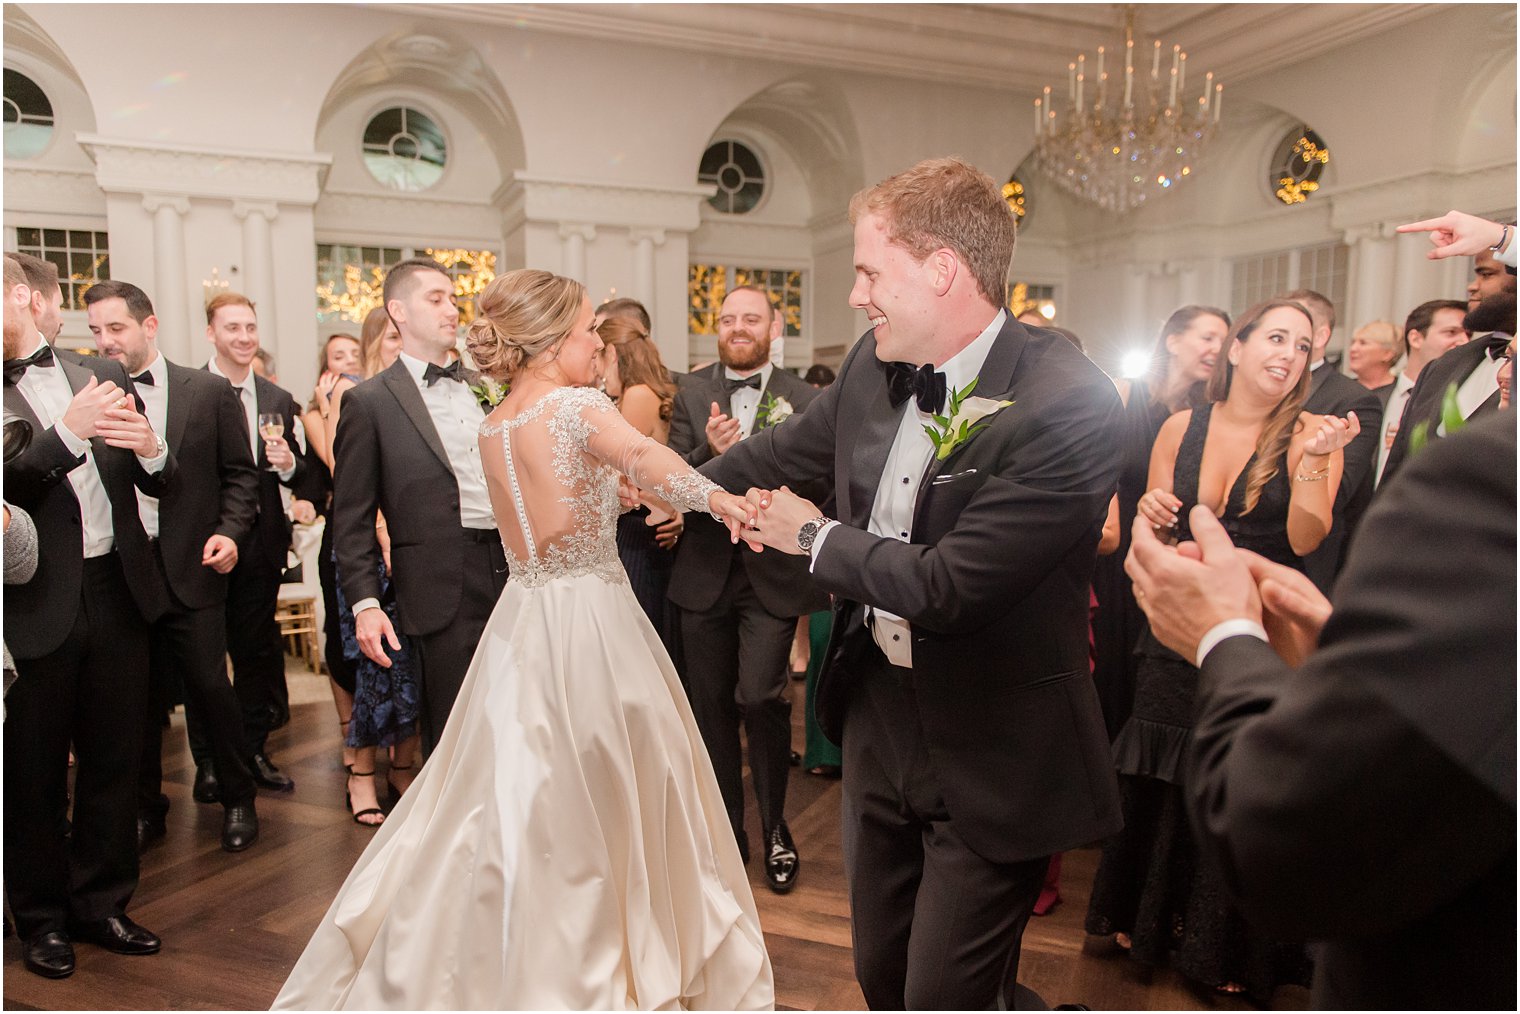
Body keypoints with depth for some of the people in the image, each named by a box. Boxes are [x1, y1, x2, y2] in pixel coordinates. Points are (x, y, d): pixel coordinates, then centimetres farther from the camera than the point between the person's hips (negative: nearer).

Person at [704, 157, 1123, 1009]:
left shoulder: (1067, 405, -25)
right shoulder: (875, 366, -3)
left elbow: (947, 586, -28)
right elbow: (787, 448, 17)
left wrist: (815, 537, -12)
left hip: (989, 762, -6)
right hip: (879, 719, 7)